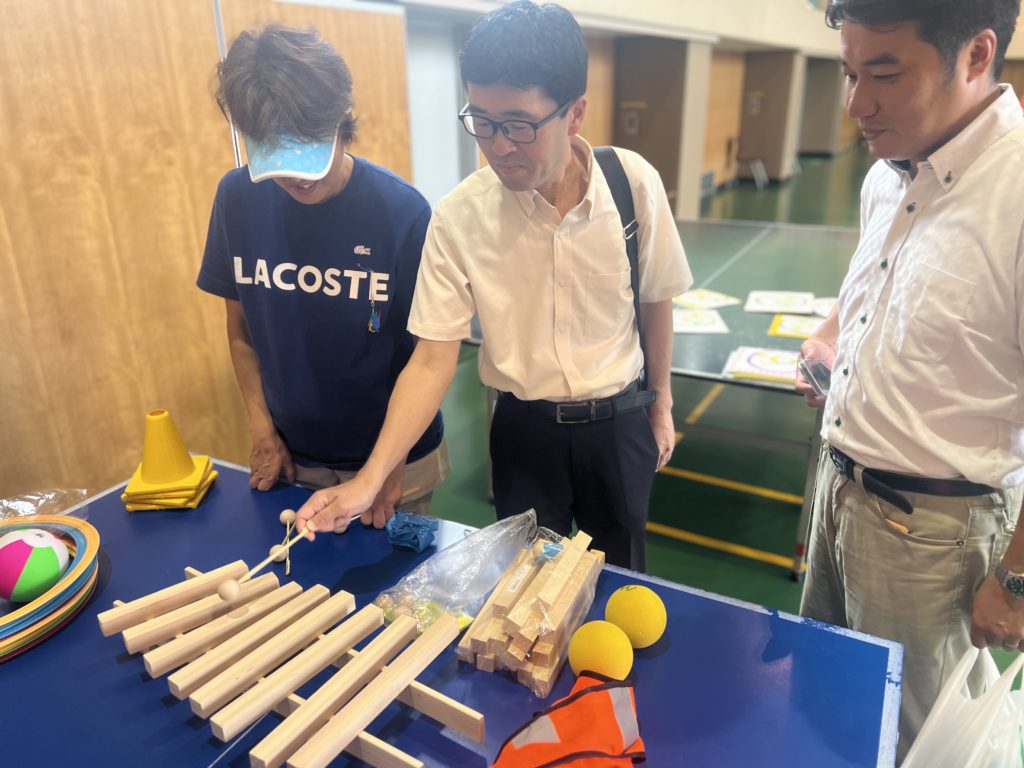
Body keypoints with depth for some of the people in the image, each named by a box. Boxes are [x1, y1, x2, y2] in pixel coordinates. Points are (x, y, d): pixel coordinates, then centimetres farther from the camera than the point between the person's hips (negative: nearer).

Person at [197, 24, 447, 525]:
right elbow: (241, 331, 3)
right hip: (292, 458, 3)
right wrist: (263, 435, 0)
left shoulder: (402, 211, -19)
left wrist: (392, 460, -12)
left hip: (395, 456, -2)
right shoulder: (237, 198, -9)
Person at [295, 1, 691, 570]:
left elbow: (656, 301, 0)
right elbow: (433, 359, -15)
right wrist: (370, 479, -23)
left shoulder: (635, 184, -15)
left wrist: (661, 402, 10)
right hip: (524, 427, -1)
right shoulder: (458, 218, -18)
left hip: (619, 421, 1)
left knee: (618, 576, 22)